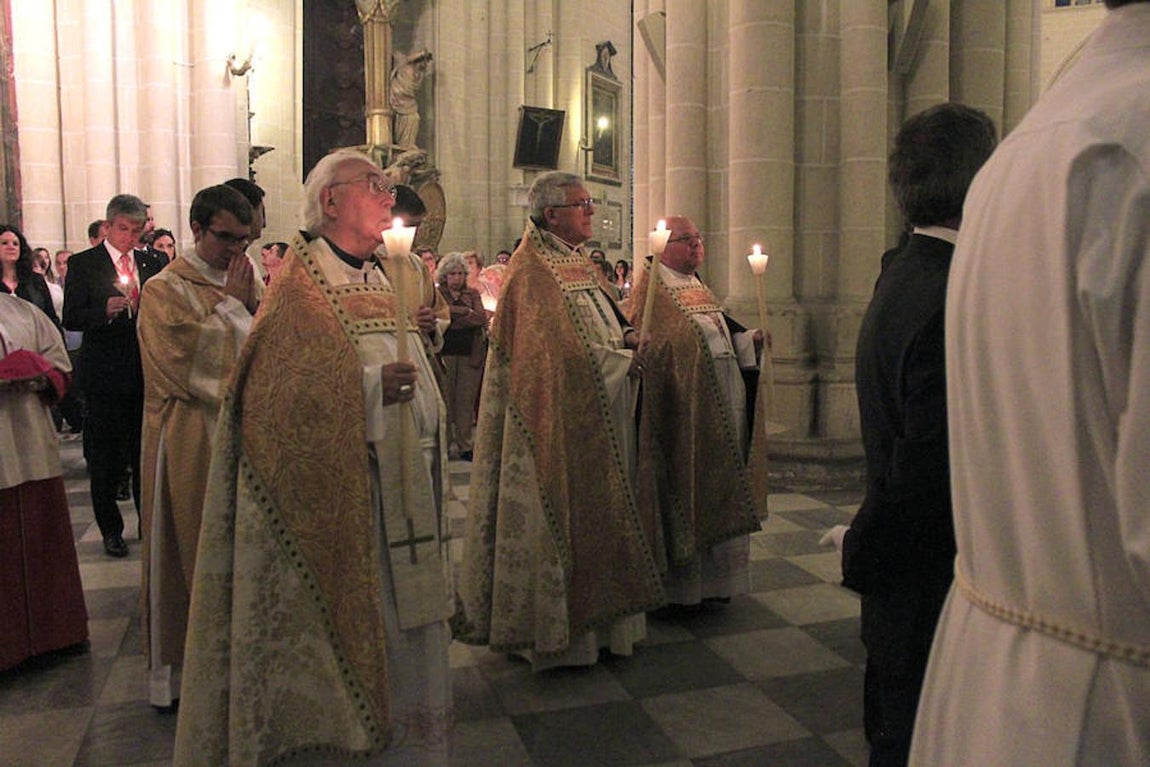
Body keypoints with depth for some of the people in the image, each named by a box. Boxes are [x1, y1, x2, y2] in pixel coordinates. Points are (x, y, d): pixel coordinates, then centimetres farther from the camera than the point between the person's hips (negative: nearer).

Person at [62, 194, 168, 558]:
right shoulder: (83, 264, -1)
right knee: (106, 459, 6)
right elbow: (71, 319, -7)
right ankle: (111, 530, 20)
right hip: (106, 375, -3)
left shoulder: (152, 262, 10)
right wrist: (105, 310, -23)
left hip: (147, 373, 3)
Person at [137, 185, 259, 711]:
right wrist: (230, 303, -12)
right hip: (189, 440, -6)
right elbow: (191, 361, -18)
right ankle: (172, 666, 17)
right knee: (185, 547, 3)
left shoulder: (242, 285, 13)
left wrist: (250, 301, -4)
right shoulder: (165, 290, -6)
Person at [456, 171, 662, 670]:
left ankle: (596, 619, 26)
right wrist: (618, 352, -13)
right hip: (559, 421, -9)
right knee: (562, 513, -2)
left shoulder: (580, 265, 16)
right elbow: (555, 352, -21)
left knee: (597, 510, 14)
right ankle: (554, 631, 12)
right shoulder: (532, 272, -13)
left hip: (599, 421, 10)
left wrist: (625, 338, 0)